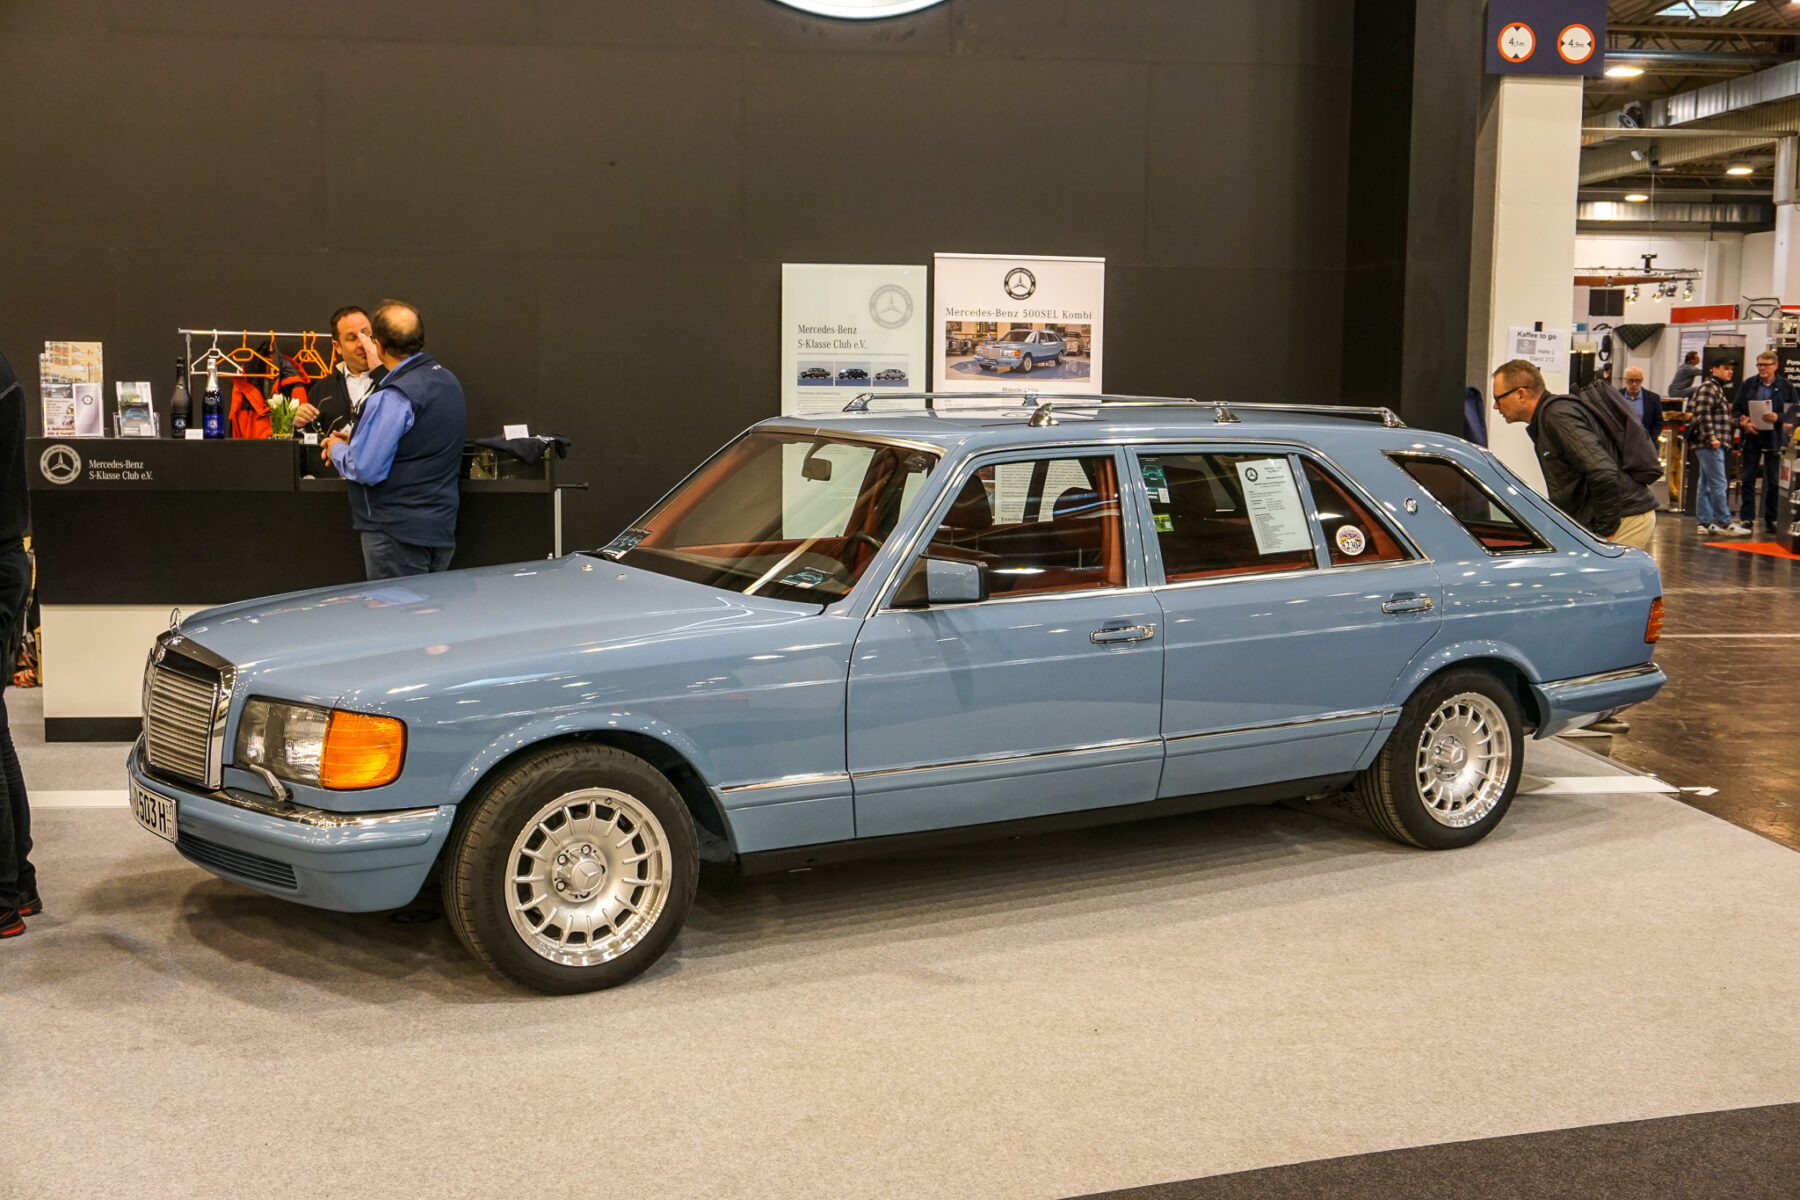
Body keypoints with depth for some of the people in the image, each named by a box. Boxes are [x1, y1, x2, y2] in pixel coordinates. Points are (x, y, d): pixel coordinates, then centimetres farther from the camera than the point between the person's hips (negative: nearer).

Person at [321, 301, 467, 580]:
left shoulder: (393, 398, -20)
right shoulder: (448, 381, 7)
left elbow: (366, 469, -22)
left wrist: (337, 449, -2)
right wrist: (356, 441, 19)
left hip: (399, 532, -8)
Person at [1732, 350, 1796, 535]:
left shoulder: (1786, 386, 2)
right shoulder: (1747, 385, 8)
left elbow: (1794, 412, 0)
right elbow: (1735, 409, 9)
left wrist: (1778, 417, -17)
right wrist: (1743, 422, -9)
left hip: (1774, 439, -2)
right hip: (1751, 437, 2)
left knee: (1774, 481, 1)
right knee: (1747, 479, 3)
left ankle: (1771, 520, 8)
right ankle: (1747, 518, 9)